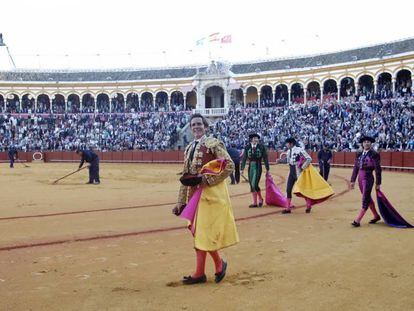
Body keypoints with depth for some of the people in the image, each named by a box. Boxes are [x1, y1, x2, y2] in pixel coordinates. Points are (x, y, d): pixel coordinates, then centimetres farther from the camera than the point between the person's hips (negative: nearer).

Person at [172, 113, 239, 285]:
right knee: (198, 233, 9)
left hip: (211, 193, -7)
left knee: (205, 232, -4)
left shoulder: (213, 144, -8)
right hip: (195, 194, 7)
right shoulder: (189, 149, 13)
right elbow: (185, 178, 15)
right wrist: (181, 202, 11)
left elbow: (229, 166, -15)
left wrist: (204, 179, -19)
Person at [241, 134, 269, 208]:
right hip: (250, 167, 4)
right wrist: (242, 169, 0)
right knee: (251, 186, 7)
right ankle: (255, 203, 16)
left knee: (255, 185, -14)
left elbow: (265, 158, 0)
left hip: (258, 167, -4)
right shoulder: (247, 147, 4)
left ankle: (260, 198, 11)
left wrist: (267, 169, 0)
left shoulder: (261, 147, -3)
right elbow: (244, 158, 5)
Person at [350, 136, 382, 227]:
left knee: (365, 200, -7)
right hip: (360, 178, 7)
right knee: (368, 198, 17)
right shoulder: (359, 155, 9)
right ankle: (376, 216, 32)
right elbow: (355, 168, 12)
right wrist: (352, 180, 10)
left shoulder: (374, 154, -7)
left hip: (368, 178, -7)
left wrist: (378, 183, -7)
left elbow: (378, 170, -7)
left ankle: (357, 220, -8)